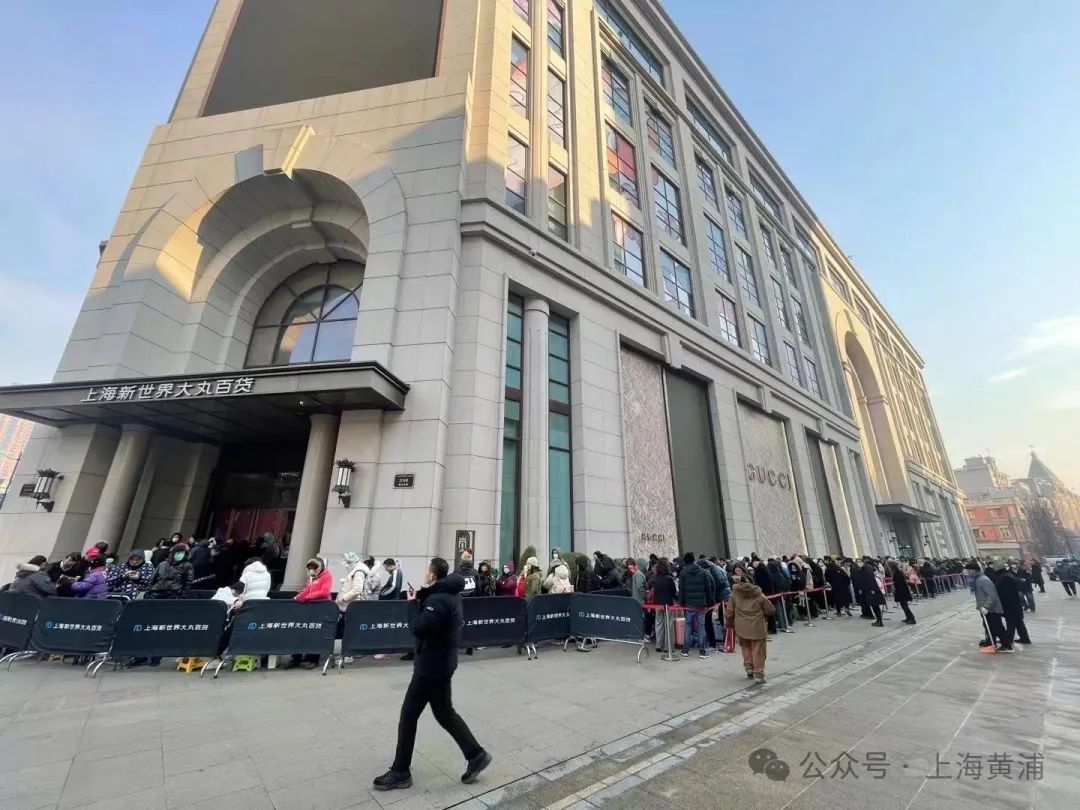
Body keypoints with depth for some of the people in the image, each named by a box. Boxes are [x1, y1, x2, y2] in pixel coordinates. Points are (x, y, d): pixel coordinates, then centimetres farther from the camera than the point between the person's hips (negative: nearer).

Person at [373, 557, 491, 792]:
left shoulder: (438, 600, -26)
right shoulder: (449, 594, 6)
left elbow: (418, 628, -32)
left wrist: (414, 606, -15)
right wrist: (420, 599, -4)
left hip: (432, 665, -10)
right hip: (441, 662, 10)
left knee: (408, 716, 8)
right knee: (445, 713, 19)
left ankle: (400, 773, 24)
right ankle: (476, 755, 23)